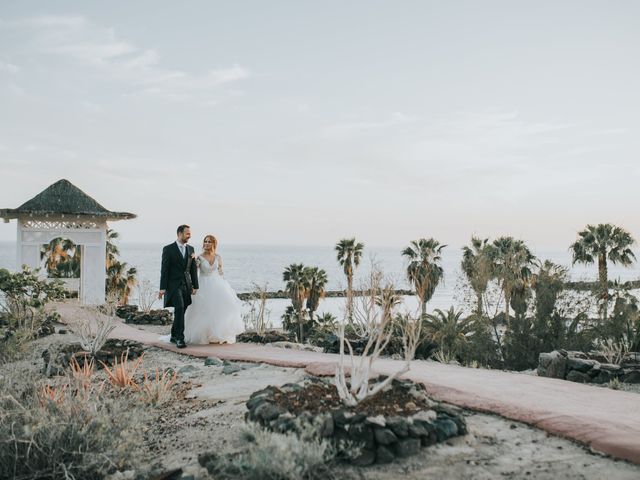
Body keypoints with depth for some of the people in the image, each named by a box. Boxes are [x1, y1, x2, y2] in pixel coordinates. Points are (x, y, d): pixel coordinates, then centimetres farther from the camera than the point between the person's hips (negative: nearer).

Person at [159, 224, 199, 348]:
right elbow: (164, 269, -6)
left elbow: (193, 269, 13)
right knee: (179, 308, -20)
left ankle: (174, 336, 23)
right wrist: (162, 288, -11)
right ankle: (180, 338, -19)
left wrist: (195, 286, 8)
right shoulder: (168, 249, -4)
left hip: (186, 285, 5)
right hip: (174, 285, -5)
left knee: (181, 312, 8)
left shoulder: (190, 249, 12)